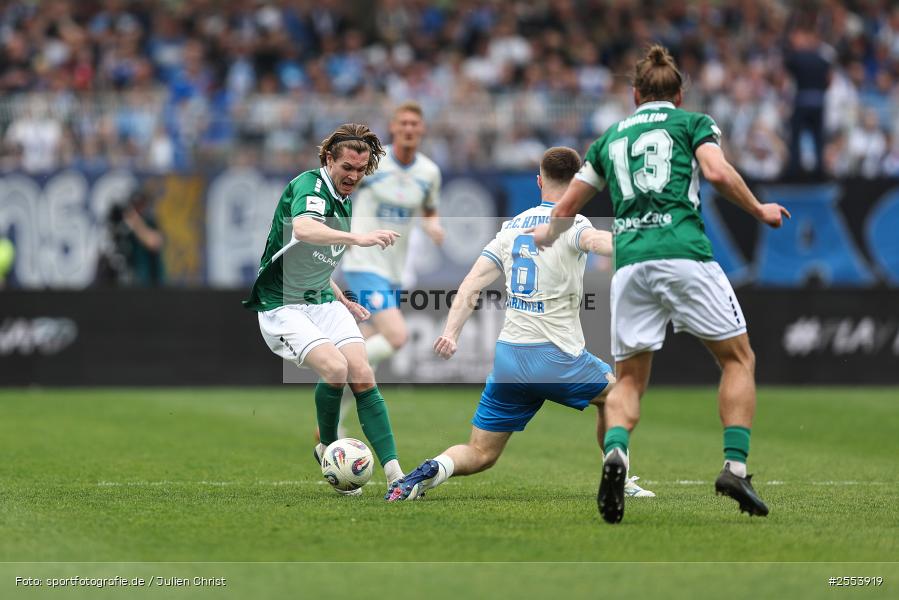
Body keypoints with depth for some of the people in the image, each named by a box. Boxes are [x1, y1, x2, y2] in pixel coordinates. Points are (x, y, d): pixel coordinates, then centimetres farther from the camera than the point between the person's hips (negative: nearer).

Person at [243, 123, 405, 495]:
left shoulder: (344, 202, 12)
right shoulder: (309, 186, -15)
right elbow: (303, 229, -41)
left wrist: (343, 301, 22)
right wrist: (355, 237, -54)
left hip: (322, 300, 7)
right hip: (280, 306, -7)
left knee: (362, 375, -12)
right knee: (334, 367, -26)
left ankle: (394, 474, -14)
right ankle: (328, 448, 0)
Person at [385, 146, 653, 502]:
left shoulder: (512, 226, 13)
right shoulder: (570, 224, -5)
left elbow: (471, 285, 5)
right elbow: (596, 241, -30)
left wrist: (451, 332, 0)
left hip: (507, 356, 5)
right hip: (555, 358, -5)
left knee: (480, 455, 9)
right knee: (616, 391, 26)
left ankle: (434, 470, -22)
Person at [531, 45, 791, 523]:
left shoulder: (610, 137, 24)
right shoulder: (693, 122, 14)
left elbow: (566, 209, 28)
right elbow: (717, 173, -6)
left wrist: (544, 235, 49)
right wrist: (760, 211, 10)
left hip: (628, 262, 3)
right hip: (684, 254, -3)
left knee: (629, 379, 10)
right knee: (739, 359, 11)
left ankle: (615, 452, -20)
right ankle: (735, 467, -5)